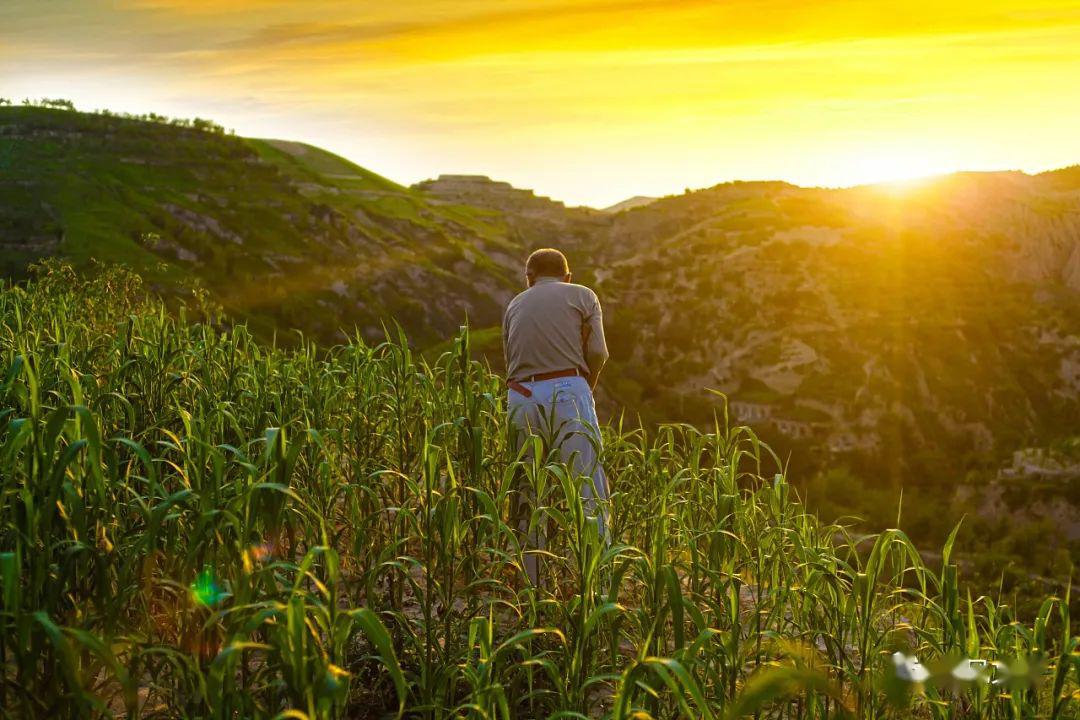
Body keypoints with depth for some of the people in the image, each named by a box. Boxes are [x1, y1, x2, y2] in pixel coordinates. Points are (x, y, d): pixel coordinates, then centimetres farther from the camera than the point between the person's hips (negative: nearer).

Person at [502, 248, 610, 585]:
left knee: (529, 496, 9)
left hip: (521, 397, 4)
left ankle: (536, 586, 9)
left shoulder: (515, 305, 25)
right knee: (587, 491, -3)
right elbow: (598, 353, 0)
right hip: (567, 390, -3)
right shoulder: (583, 295, 15)